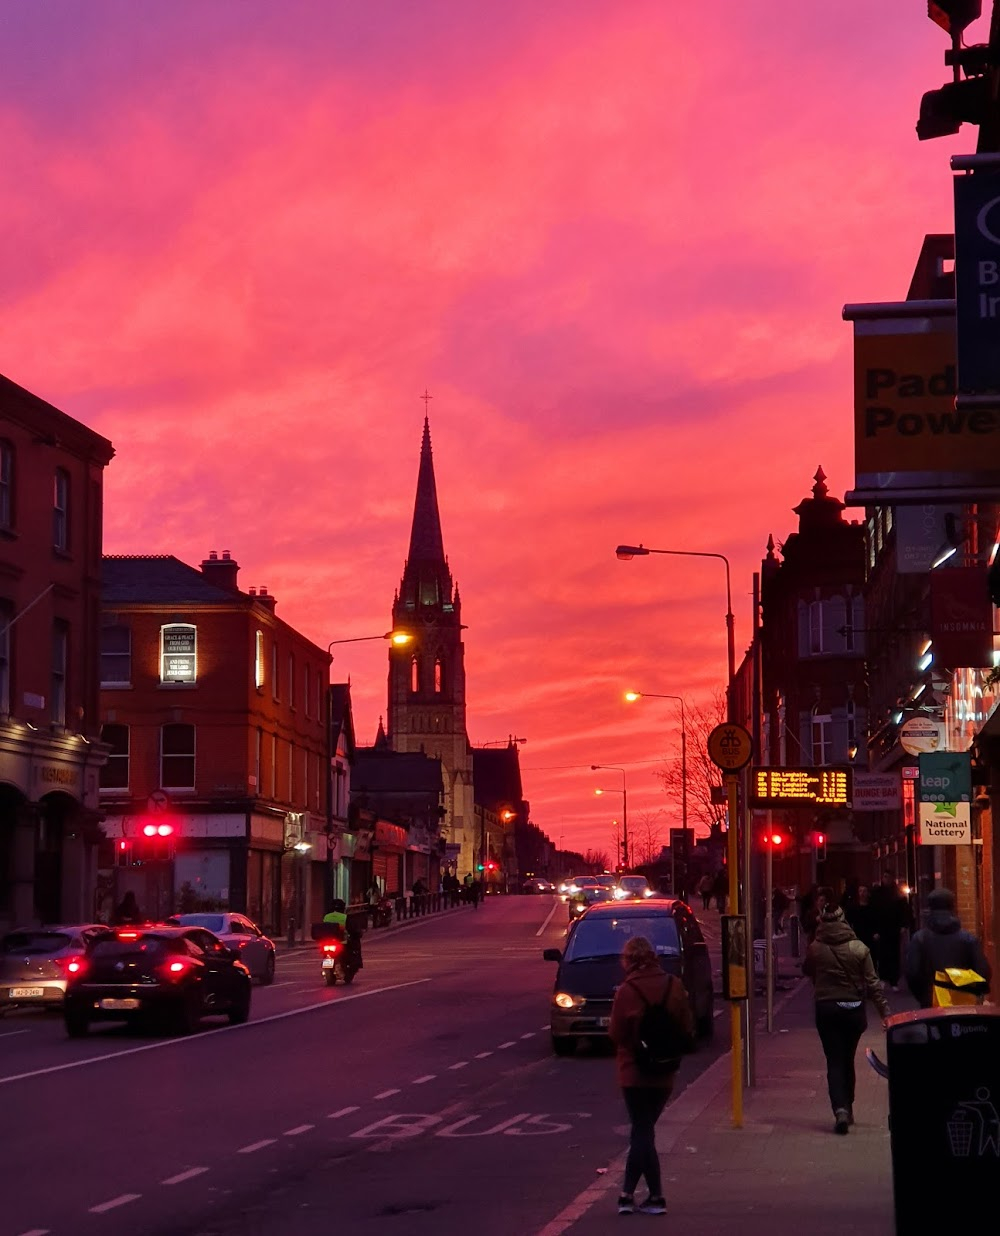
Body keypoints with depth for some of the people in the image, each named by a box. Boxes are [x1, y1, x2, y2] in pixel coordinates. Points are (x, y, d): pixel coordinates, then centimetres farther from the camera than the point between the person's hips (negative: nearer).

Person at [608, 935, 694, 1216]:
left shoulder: (627, 991, -14)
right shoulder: (674, 986, -3)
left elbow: (616, 1034, -9)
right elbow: (688, 1029, 1)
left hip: (634, 1072, -4)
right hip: (665, 1073, 4)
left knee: (642, 1132, 3)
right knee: (643, 1130, 14)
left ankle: (656, 1197, 0)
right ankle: (628, 1194, 17)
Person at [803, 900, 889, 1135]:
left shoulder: (815, 949, -10)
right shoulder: (859, 948, -8)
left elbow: (807, 970, 10)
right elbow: (872, 983, -7)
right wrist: (885, 1010, -3)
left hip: (826, 1009, -1)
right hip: (854, 1009, 2)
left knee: (834, 1062, 0)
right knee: (848, 1060, 17)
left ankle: (840, 1109, -20)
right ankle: (848, 1109, 27)